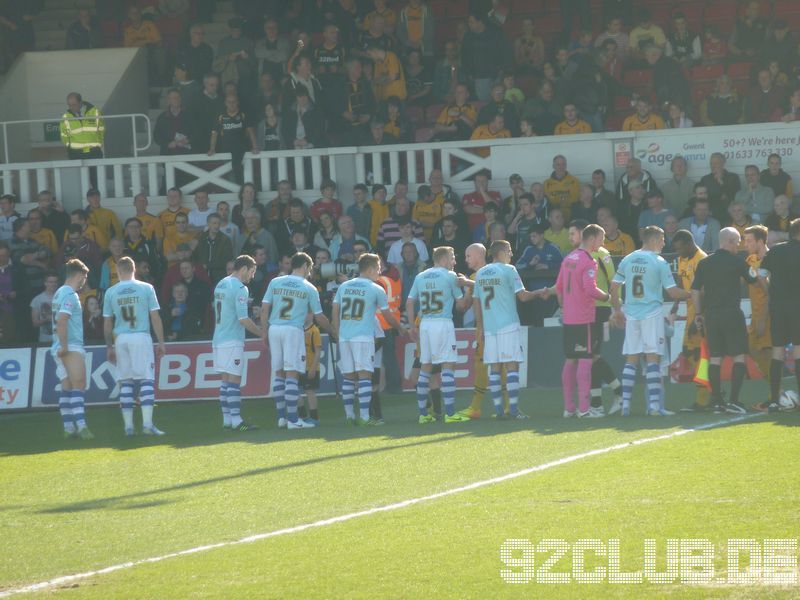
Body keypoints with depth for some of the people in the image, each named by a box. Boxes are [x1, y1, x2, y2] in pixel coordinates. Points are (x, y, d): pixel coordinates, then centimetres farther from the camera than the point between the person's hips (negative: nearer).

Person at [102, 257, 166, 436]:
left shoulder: (110, 292, 4)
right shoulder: (146, 288, -1)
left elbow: (107, 323, 6)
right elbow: (155, 317, -2)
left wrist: (109, 346, 14)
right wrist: (161, 342, 4)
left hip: (120, 339, 2)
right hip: (141, 337, -2)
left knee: (126, 382, 7)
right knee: (146, 380, -3)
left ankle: (128, 426, 6)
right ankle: (147, 423, -14)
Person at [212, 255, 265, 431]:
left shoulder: (221, 285, 14)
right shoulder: (239, 288, -13)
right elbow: (243, 319, -18)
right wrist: (262, 334, -8)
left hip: (218, 340, 8)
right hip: (232, 342, -8)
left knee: (225, 380, 10)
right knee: (234, 380, -7)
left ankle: (227, 419, 11)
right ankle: (236, 420, -9)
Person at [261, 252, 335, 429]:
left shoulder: (275, 282, 9)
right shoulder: (309, 288, 2)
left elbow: (264, 309, 5)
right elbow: (319, 317, 7)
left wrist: (265, 332, 12)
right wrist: (334, 333, 21)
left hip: (274, 329, 4)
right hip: (293, 330, -4)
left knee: (279, 374, 12)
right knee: (292, 375, -4)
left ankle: (281, 416, 13)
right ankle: (292, 419, -7)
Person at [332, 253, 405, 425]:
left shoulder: (344, 287, 13)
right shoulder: (376, 290, 1)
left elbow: (335, 312, 12)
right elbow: (388, 316, 8)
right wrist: (401, 329, 23)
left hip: (344, 336, 5)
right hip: (363, 336, -5)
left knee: (348, 376, 11)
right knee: (364, 376, -6)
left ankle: (349, 414, 14)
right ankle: (364, 416, -13)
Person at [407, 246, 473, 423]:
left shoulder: (420, 277, 12)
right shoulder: (450, 276, -2)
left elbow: (409, 303, 10)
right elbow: (461, 305, 2)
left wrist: (413, 327, 15)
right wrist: (470, 293, 18)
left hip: (424, 323, 6)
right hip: (443, 322, -6)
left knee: (425, 368, 10)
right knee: (448, 366, -6)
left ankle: (423, 413, 12)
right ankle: (450, 413, -12)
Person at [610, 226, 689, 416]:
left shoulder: (628, 260, 7)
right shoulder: (659, 262, -7)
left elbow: (614, 287, 9)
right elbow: (673, 292, -8)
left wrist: (617, 310, 19)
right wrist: (692, 294, 7)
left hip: (631, 314, 4)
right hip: (652, 313, -4)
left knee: (631, 360, 9)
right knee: (653, 358, -3)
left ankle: (625, 404, 5)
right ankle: (654, 405, -8)